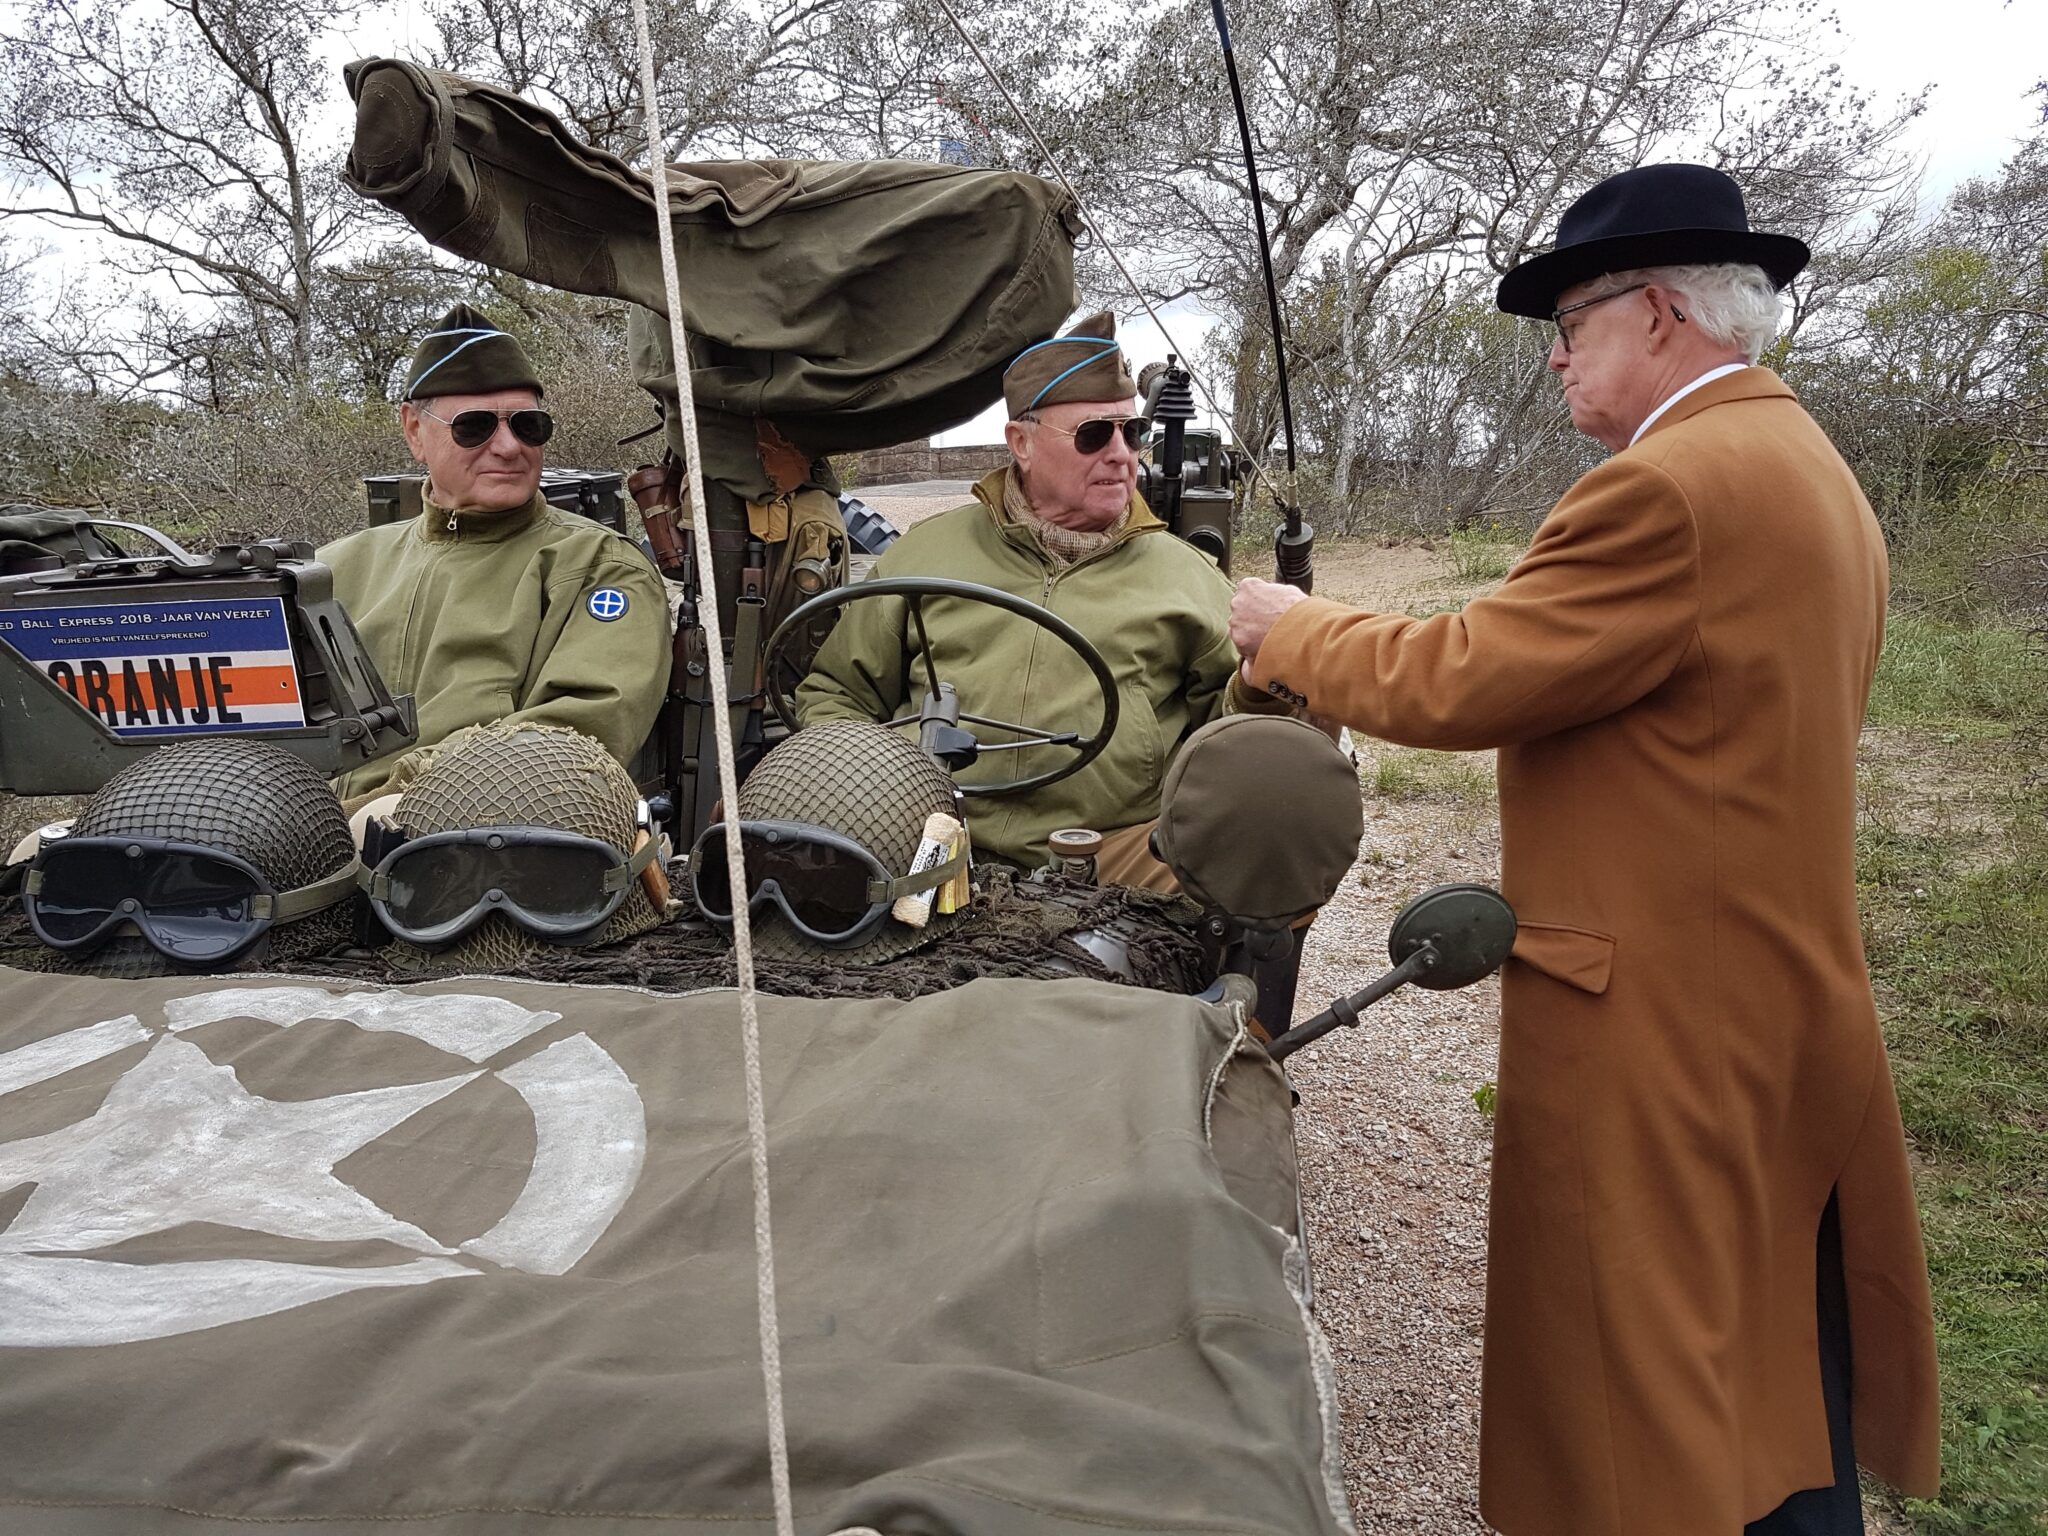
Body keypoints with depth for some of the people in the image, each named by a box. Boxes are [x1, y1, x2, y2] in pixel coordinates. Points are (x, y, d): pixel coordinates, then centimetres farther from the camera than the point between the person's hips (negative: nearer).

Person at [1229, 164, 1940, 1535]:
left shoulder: (1668, 487, -21)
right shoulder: (1815, 471, 12)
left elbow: (1454, 684, -20)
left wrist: (1286, 629, -4)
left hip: (1660, 1031, -10)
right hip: (1792, 1020, 10)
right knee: (1785, 1410, 21)